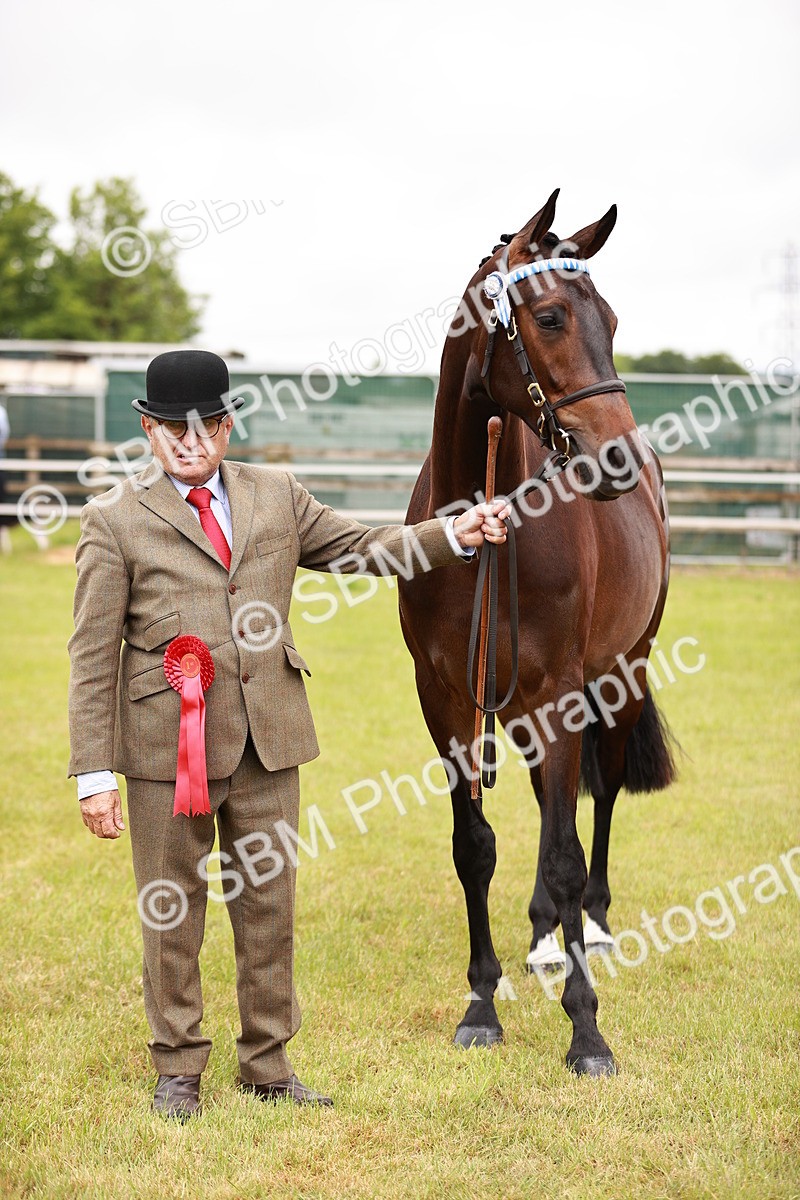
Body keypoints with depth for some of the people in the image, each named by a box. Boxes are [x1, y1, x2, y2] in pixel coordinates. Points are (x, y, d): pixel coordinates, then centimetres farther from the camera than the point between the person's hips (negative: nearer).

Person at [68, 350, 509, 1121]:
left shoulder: (277, 497, 10)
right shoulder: (114, 520, -2)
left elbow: (361, 550, 20)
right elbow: (93, 658, -4)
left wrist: (455, 535, 4)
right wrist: (94, 773, -9)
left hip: (268, 739, 4)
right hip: (168, 743, -3)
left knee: (270, 904, 10)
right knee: (171, 913, 7)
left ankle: (268, 1065, 23)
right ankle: (178, 1070, 20)